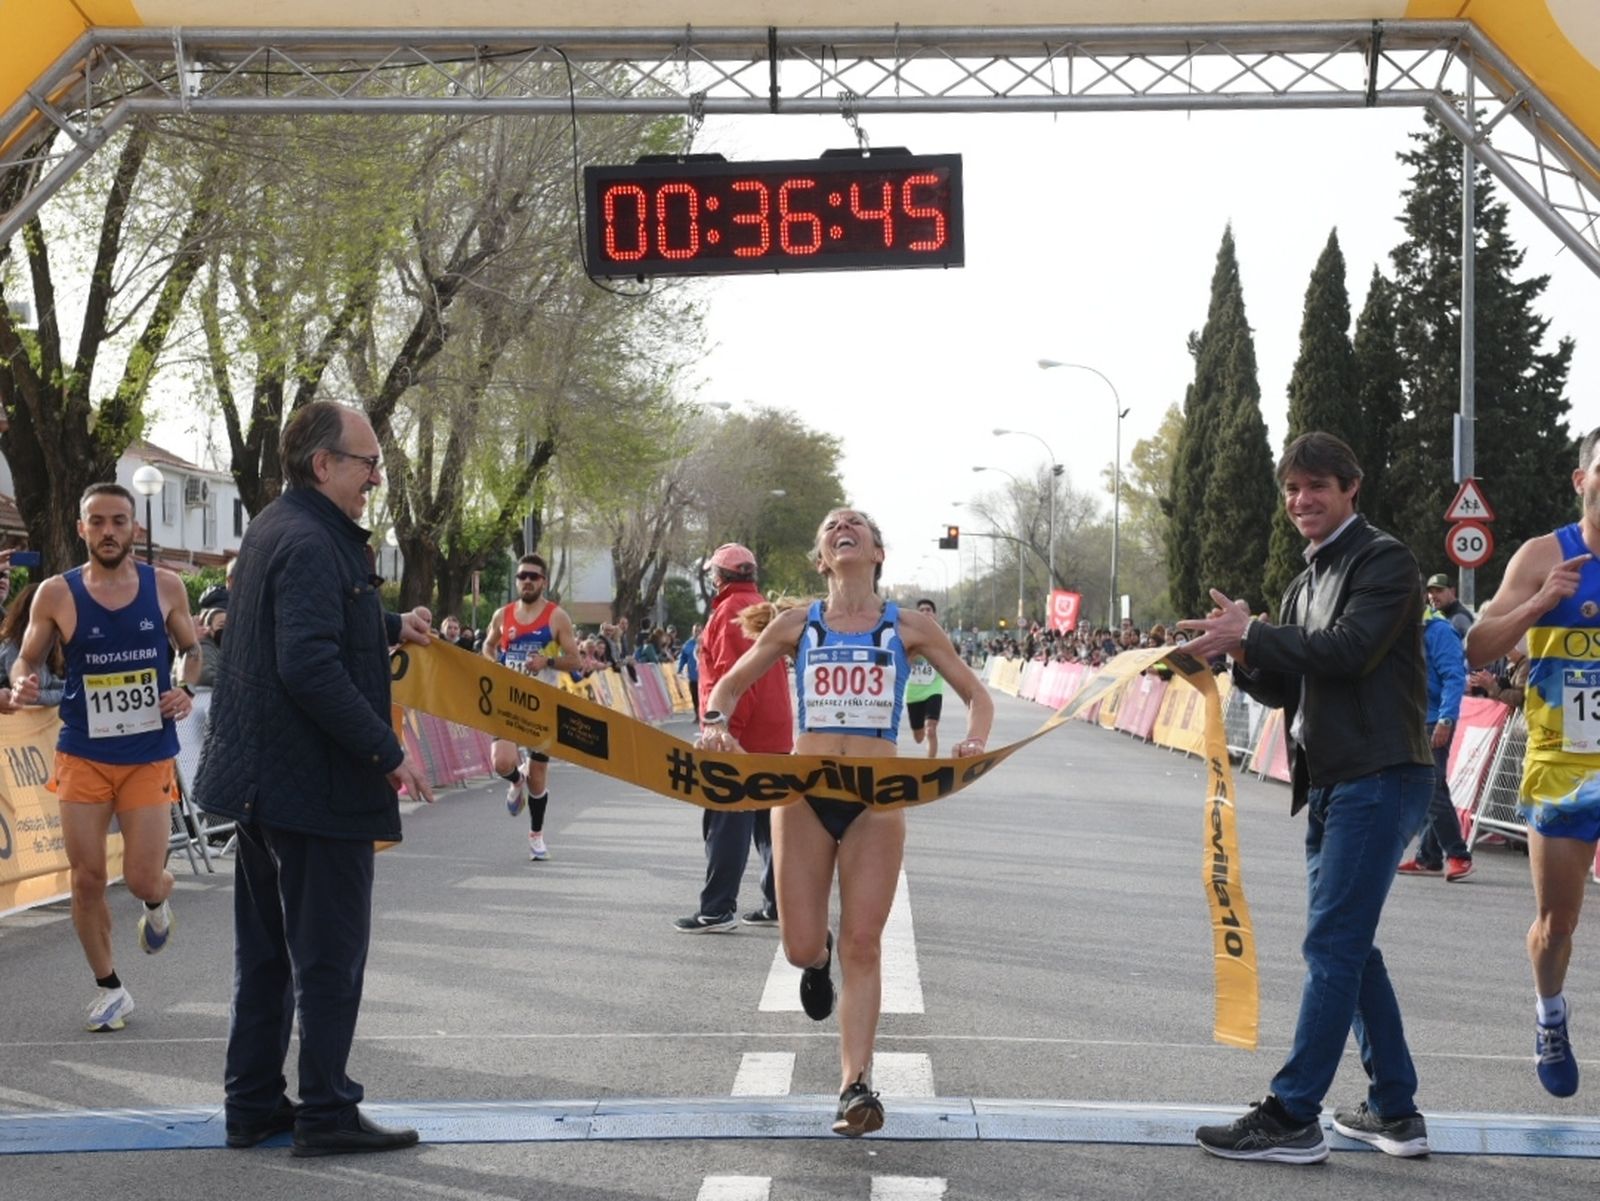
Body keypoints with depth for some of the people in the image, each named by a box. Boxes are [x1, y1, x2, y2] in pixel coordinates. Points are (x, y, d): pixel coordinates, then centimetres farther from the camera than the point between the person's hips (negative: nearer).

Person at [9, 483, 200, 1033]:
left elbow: (193, 650, 12)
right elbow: (28, 659, 6)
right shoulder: (56, 594, -5)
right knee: (87, 878, 2)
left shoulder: (165, 586, -2)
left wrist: (186, 689, -8)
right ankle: (109, 988, 22)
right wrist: (22, 683, -17)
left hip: (149, 756, 0)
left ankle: (160, 897, 35)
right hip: (83, 755, 0)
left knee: (143, 879, -4)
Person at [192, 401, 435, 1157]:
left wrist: (390, 626, 22)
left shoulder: (276, 529, 13)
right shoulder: (310, 544, -20)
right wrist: (387, 751, -24)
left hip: (265, 782, 10)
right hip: (317, 784, -10)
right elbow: (310, 666, -28)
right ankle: (327, 1113, 5)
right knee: (330, 954, -1)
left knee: (267, 952, 16)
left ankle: (253, 1105, 23)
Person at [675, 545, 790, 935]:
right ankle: (779, 904, 16)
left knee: (725, 823, -7)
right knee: (771, 822, 13)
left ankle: (717, 909, -8)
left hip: (740, 737, -9)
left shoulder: (730, 611, -12)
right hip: (774, 736, 9)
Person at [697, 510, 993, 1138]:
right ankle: (820, 958, 39)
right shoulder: (795, 624, 6)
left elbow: (976, 694, 10)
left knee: (863, 945, -2)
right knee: (801, 947, 1)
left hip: (876, 800, -1)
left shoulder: (909, 627, 4)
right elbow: (730, 683, 16)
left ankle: (855, 1086, 4)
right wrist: (714, 722, -7)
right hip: (804, 794, 1)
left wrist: (975, 739, -12)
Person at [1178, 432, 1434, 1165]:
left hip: (1379, 779, -9)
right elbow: (1286, 688, 17)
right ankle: (1394, 1111, 21)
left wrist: (1253, 633, -17)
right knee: (1348, 948, 12)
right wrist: (1243, 654, -3)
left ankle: (1291, 1118, -8)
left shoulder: (1383, 561, -7)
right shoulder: (1305, 586, 18)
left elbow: (1349, 651, -20)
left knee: (1333, 946, -9)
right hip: (1331, 785, 9)